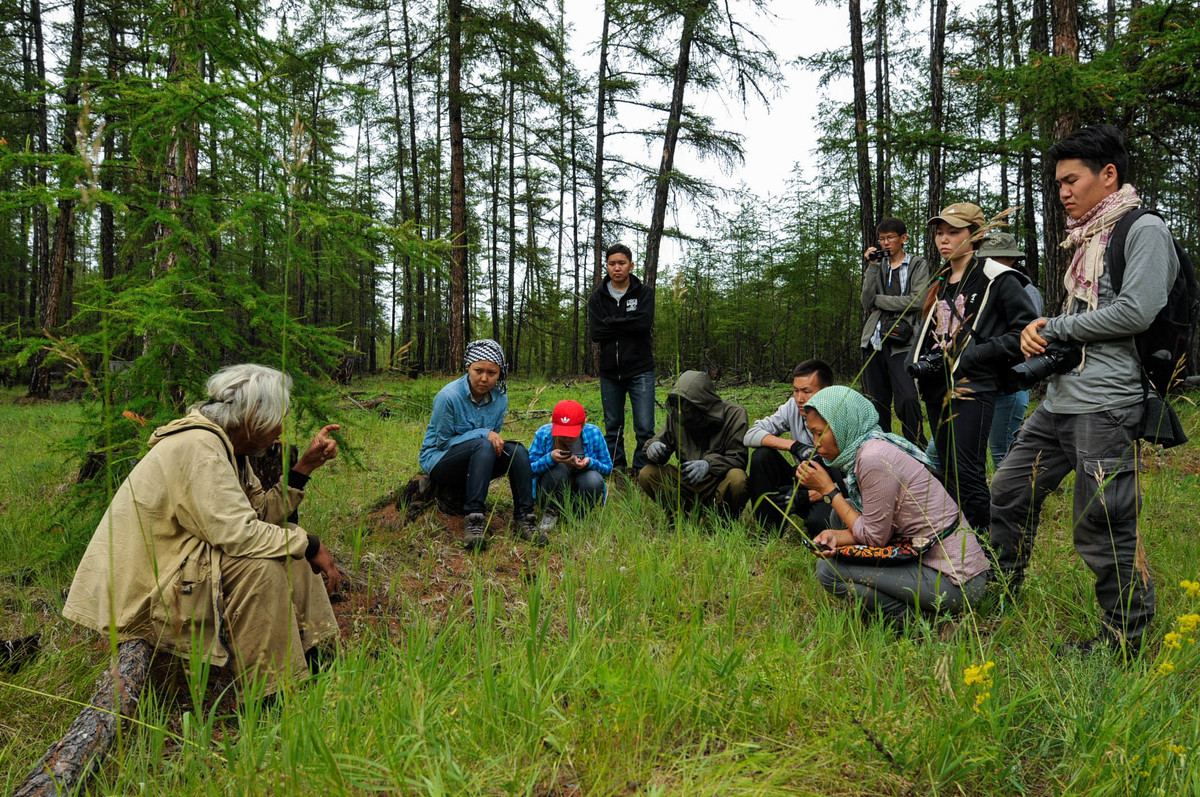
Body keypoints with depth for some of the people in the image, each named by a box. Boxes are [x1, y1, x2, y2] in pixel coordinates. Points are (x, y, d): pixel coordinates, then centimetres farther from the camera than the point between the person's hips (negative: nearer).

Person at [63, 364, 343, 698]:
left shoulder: (224, 444, 6)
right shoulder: (198, 447, -24)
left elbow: (262, 511, 5)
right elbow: (238, 533, -31)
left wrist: (306, 464, 0)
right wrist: (310, 546, -22)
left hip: (174, 562, 10)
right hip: (141, 589, -10)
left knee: (290, 540, 5)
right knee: (261, 565, -28)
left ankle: (307, 664, 5)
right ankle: (265, 694, -18)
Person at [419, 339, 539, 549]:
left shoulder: (500, 398, -2)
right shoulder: (449, 396, -19)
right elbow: (443, 441, -13)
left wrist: (496, 440, -16)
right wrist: (484, 434, -23)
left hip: (475, 464, 5)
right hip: (439, 461, -5)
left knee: (517, 450, -21)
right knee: (483, 445, -35)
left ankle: (523, 518, -22)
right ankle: (473, 519, -41)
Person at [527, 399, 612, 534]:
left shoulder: (593, 433, -12)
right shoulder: (543, 434, -14)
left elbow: (608, 468, -3)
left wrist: (590, 463, -25)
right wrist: (550, 459, -34)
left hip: (581, 492, 1)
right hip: (551, 492, -1)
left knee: (594, 480, -32)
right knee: (558, 469, -32)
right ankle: (550, 513, -6)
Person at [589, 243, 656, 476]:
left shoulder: (644, 293, 2)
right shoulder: (597, 297, 6)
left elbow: (644, 323, -16)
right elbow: (595, 333, -6)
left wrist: (610, 323, -11)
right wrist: (626, 327, -12)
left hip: (640, 370, -2)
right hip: (610, 372, 3)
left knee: (644, 428, -8)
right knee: (612, 428, 10)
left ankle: (641, 472, 6)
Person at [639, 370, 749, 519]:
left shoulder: (735, 413, -12)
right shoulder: (676, 415, 0)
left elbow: (738, 458, -15)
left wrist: (709, 464, -34)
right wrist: (653, 447, -19)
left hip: (720, 482, -3)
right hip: (687, 483, 4)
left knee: (737, 480, -37)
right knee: (646, 475, -16)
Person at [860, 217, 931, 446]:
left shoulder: (918, 265, 10)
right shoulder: (877, 267, 19)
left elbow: (917, 300, -7)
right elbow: (867, 303, 4)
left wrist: (879, 300, -1)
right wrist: (872, 266, 2)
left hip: (902, 343, -4)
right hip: (874, 341, 4)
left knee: (907, 399, -17)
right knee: (876, 403, 4)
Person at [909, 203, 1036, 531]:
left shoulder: (997, 279, -5)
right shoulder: (939, 284, 18)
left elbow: (1024, 333, -11)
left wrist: (969, 357, -15)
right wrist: (919, 362, 6)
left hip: (972, 387, -8)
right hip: (936, 389, 8)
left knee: (967, 475, -12)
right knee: (948, 471, 12)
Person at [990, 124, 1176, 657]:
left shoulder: (1144, 230, -6)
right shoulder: (1086, 240, 21)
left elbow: (1136, 311, -18)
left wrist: (1056, 327, -8)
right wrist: (1040, 329, 3)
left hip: (1106, 404, -9)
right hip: (1060, 398, 9)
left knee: (1104, 531, -3)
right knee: (1009, 494, 11)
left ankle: (1126, 637, 15)